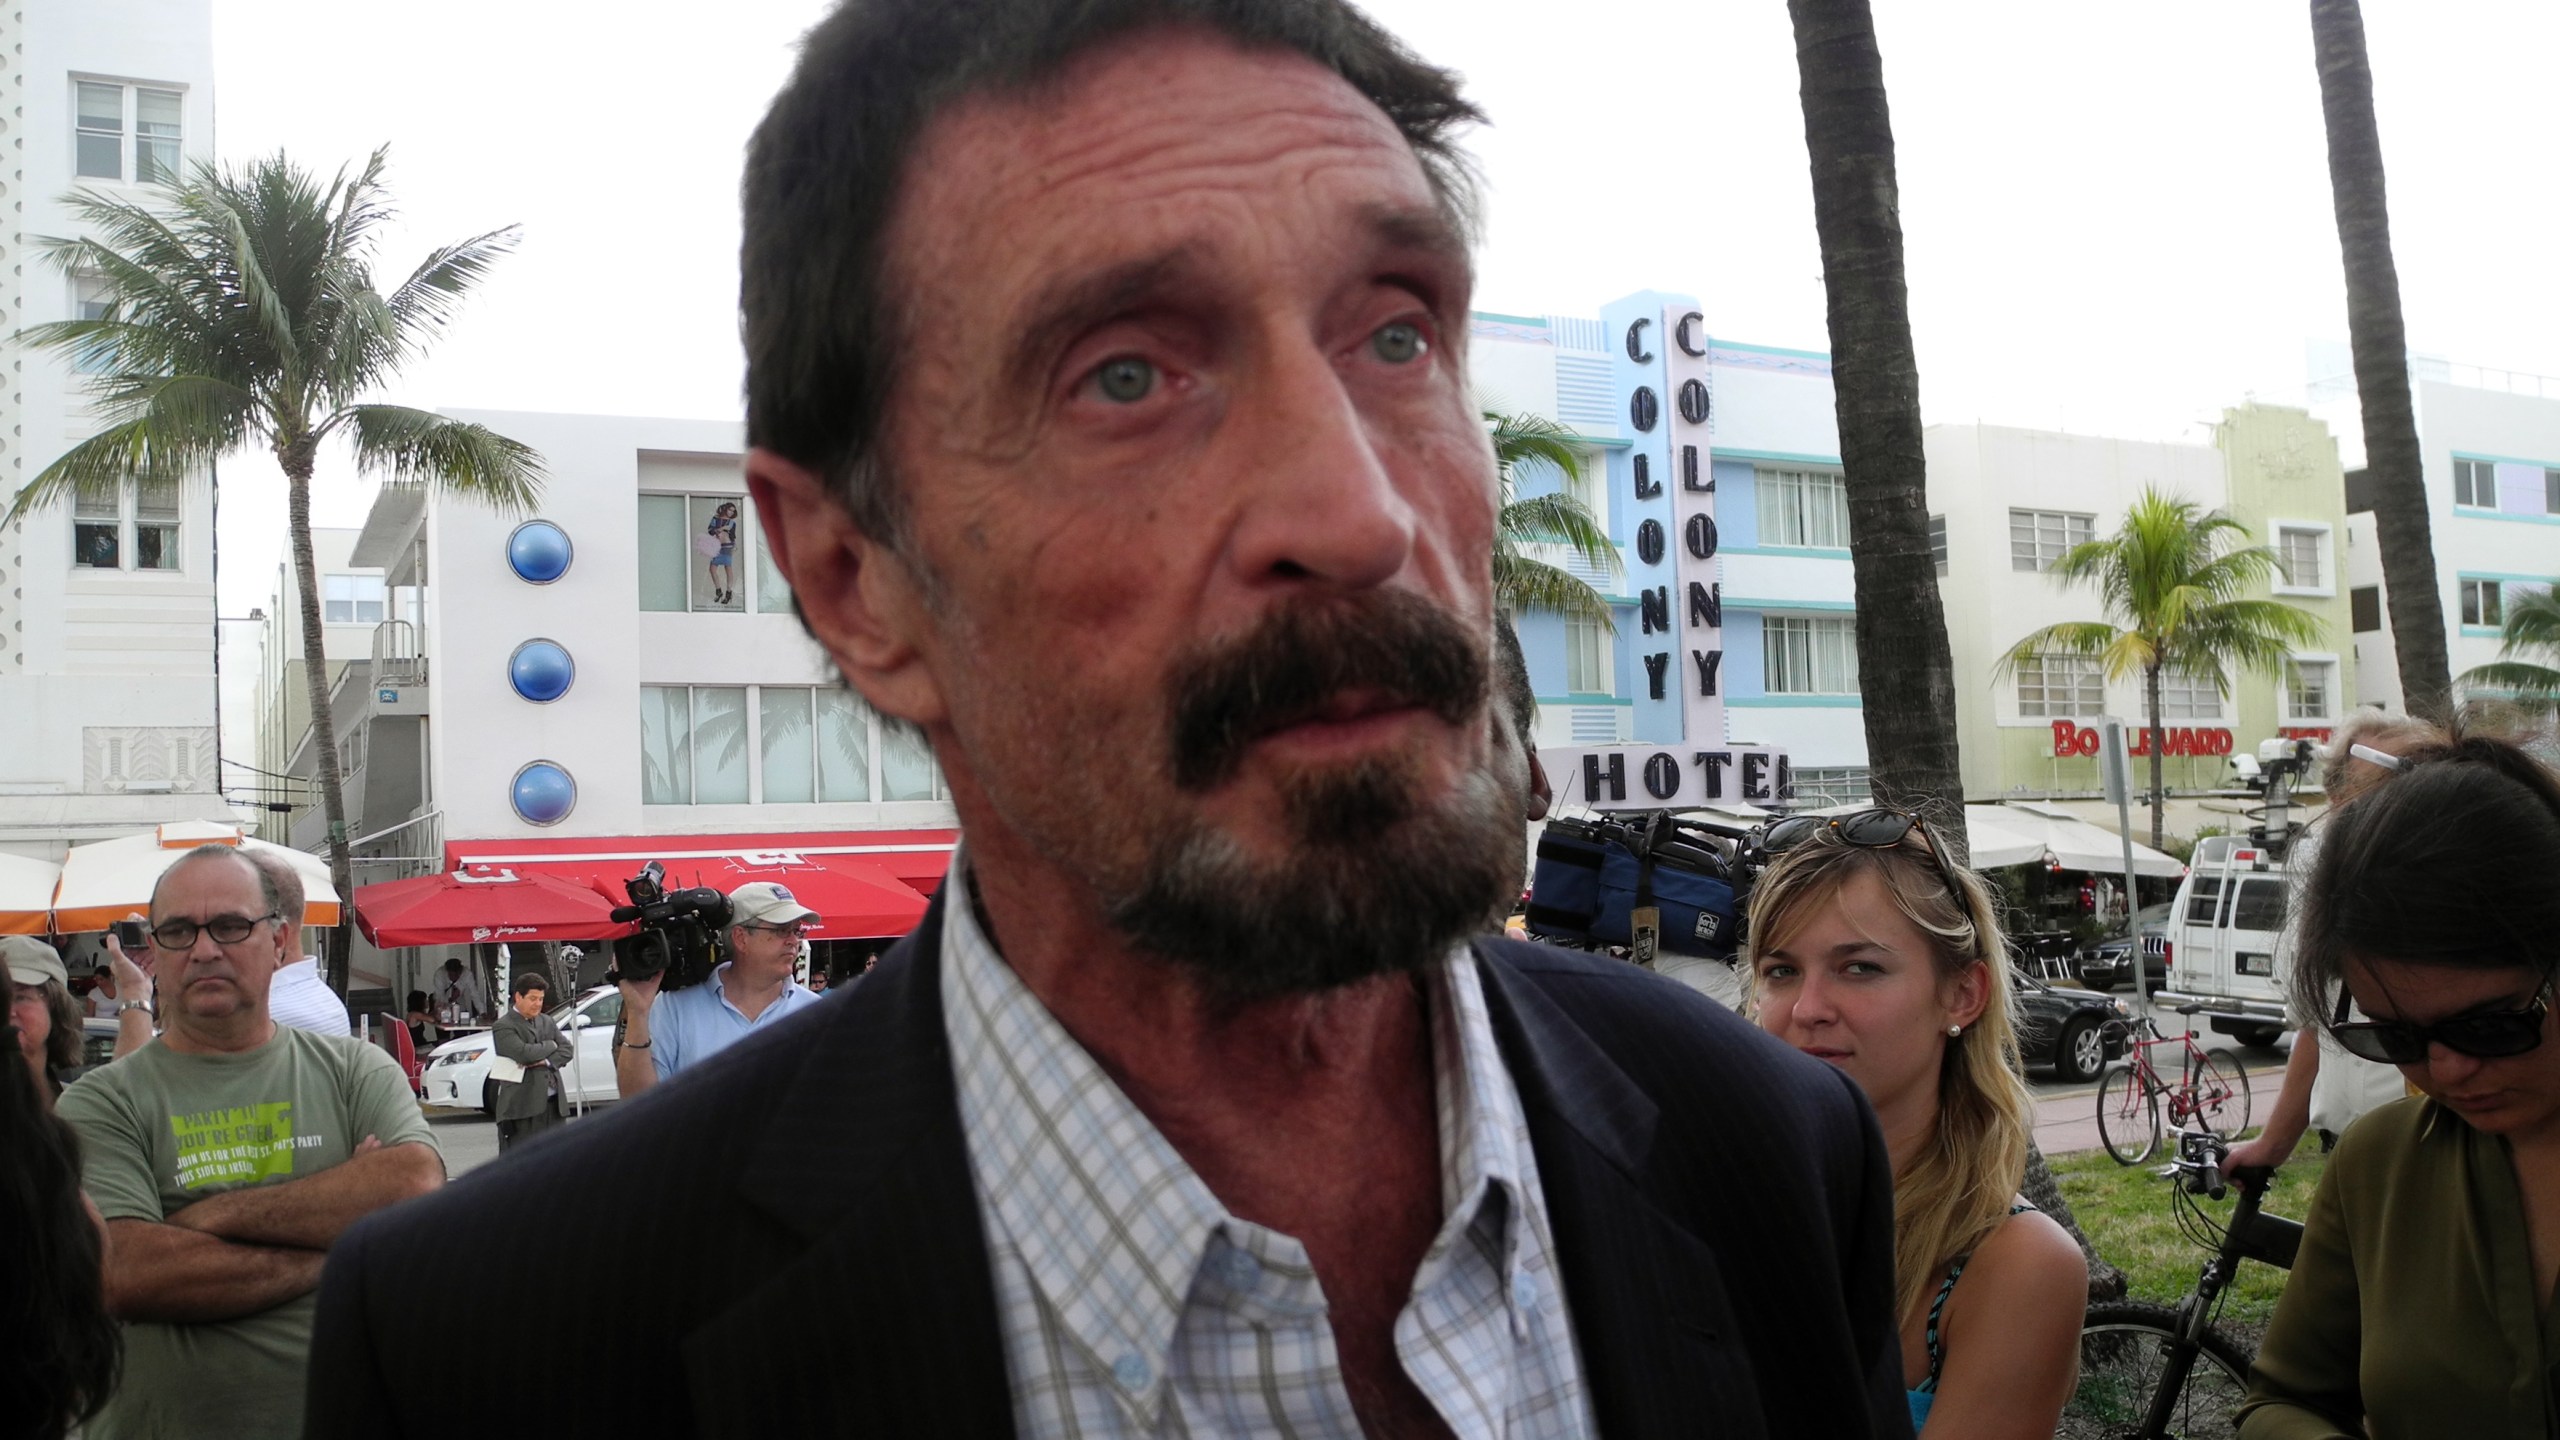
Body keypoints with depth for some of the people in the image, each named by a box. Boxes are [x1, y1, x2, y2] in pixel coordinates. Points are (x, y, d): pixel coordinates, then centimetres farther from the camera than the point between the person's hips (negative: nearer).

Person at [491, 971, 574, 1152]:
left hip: (552, 1102, 7)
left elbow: (567, 1049, 8)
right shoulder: (503, 1027, -6)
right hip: (522, 1104, -7)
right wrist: (550, 1045, -3)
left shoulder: (547, 1022, 16)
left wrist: (546, 1061, -11)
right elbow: (524, 1053, -20)